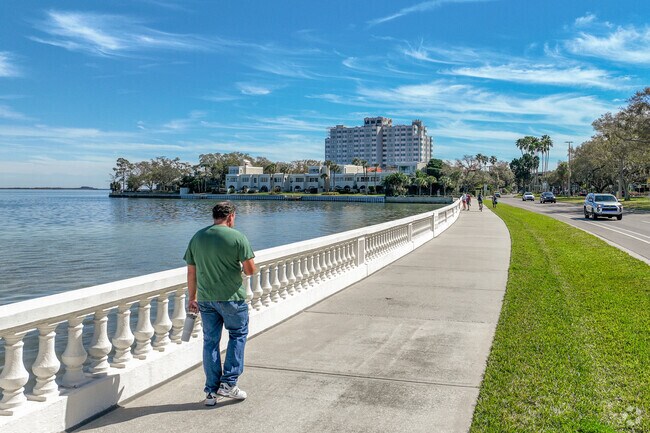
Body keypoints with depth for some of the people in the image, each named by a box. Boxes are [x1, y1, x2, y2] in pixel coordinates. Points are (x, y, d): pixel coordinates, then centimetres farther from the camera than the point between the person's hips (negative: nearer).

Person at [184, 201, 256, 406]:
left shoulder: (197, 237, 5)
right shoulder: (236, 237, -10)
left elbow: (191, 272, 8)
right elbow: (250, 269, -11)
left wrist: (192, 298, 17)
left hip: (205, 298, 4)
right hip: (231, 297, -4)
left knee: (210, 341, 12)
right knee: (238, 335, 15)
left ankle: (211, 391, 18)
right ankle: (228, 383, 9)